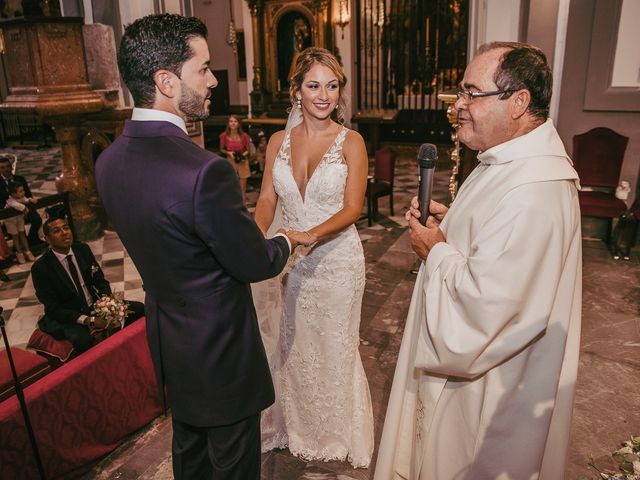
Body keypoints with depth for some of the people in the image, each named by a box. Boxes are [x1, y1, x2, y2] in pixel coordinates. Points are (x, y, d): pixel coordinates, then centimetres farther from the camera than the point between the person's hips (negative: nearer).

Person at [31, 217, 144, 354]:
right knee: (83, 341, -37)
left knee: (138, 309, -12)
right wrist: (88, 320, -24)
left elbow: (100, 280, 6)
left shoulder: (83, 249, -1)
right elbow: (53, 309, -13)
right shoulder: (40, 268, -14)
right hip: (68, 317, -5)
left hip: (96, 305, 5)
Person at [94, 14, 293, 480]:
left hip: (166, 340, 8)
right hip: (220, 349, -7)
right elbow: (255, 263, -19)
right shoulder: (205, 170, -32)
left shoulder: (109, 160, -5)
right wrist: (286, 242, 3)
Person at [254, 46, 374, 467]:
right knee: (289, 345, 17)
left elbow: (352, 208, -14)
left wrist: (311, 235, -30)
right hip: (288, 260, 4)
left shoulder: (351, 142, -7)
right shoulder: (279, 141, 4)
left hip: (336, 259, -3)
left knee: (333, 348, 12)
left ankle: (335, 434, 36)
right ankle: (294, 426, 41)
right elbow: (267, 198, 1)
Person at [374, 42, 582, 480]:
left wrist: (437, 251, -19)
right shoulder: (516, 159, 2)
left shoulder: (532, 191, -33)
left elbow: (485, 304, -34)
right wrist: (450, 219, -1)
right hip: (473, 352, 10)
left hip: (495, 381, -10)